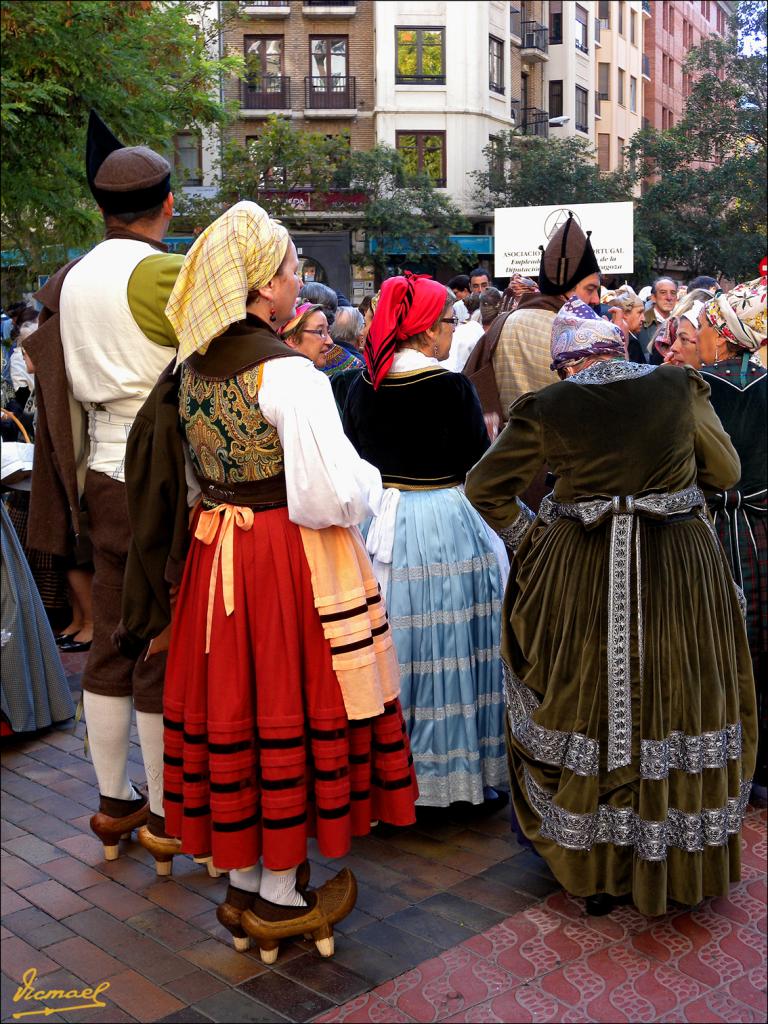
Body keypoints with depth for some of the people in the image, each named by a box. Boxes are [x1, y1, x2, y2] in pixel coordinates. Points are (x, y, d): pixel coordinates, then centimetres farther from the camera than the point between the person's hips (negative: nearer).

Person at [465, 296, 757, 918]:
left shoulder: (547, 407, -3)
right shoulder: (679, 386, 0)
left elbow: (485, 487, 3)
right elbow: (726, 471, 10)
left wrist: (520, 528, 17)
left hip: (581, 574, -1)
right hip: (681, 568, 1)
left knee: (589, 709, 12)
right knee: (678, 707, 15)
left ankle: (594, 868, 27)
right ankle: (682, 862, 30)